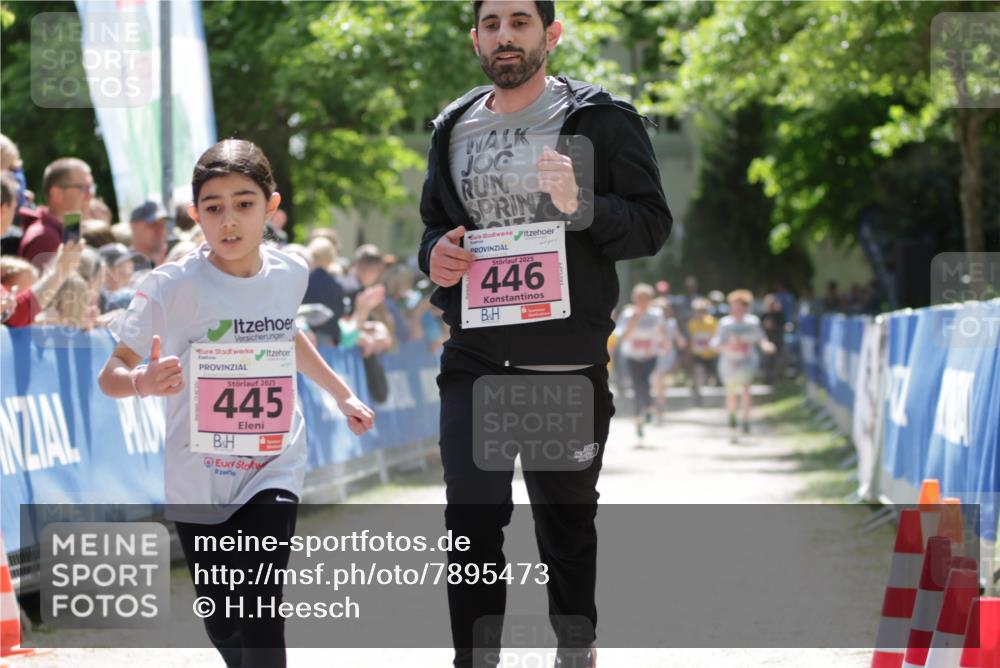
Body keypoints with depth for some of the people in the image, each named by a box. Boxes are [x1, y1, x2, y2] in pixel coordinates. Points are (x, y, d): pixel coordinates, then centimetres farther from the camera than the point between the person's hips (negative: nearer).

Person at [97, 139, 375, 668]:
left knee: (260, 610, -18)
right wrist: (142, 382, -40)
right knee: (221, 624, 12)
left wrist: (341, 393, 28)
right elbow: (111, 374, -18)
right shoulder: (174, 286, -16)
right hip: (198, 481, -1)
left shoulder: (290, 274, -3)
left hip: (274, 470, 1)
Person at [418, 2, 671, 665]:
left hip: (567, 359, -3)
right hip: (473, 357, 3)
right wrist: (436, 255, -1)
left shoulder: (601, 119, -3)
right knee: (472, 521, -2)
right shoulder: (454, 128, 11)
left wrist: (583, 208, -24)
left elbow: (652, 224, -6)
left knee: (567, 522, 10)